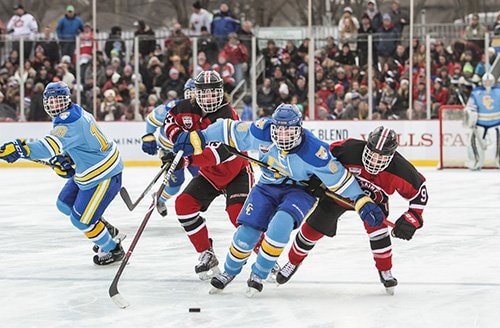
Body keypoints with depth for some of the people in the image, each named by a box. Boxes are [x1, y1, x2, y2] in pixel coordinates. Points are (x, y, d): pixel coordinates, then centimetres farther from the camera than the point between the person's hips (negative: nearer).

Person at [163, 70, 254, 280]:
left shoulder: (226, 115, -28)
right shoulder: (189, 109, -7)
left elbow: (221, 151, -42)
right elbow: (170, 119, 13)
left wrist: (189, 159, -50)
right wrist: (177, 135, -10)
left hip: (236, 172, -7)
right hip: (209, 174, 7)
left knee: (238, 212, -25)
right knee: (184, 204, -8)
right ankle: (207, 255, 1)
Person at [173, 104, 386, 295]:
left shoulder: (313, 152, -31)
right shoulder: (262, 132, -24)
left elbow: (339, 177, -22)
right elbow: (230, 130, -11)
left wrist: (362, 202, -25)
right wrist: (197, 137, -8)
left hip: (299, 190, -3)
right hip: (268, 187, 3)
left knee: (281, 224, -30)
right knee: (247, 231, -7)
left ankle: (259, 275, -7)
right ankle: (229, 272, 24)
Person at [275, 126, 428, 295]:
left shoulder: (399, 169, -35)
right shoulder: (349, 149, -39)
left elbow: (419, 191, -22)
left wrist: (411, 220, -30)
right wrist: (316, 180, -19)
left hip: (373, 198, 0)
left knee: (376, 226, -24)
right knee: (313, 228, 4)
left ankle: (385, 271, -1)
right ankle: (294, 262, 32)